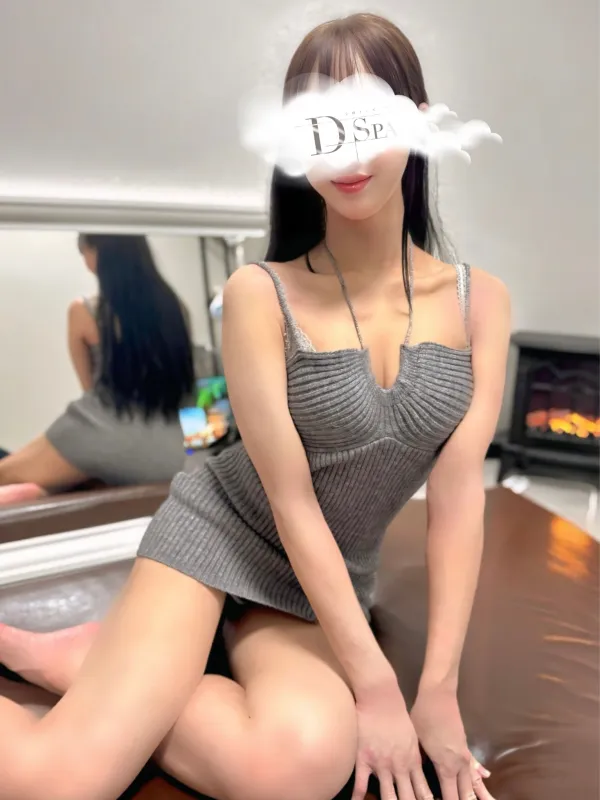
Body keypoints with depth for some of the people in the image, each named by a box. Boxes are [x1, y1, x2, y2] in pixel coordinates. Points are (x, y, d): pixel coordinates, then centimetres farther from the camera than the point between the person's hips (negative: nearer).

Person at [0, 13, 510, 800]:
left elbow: (459, 494, -8)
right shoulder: (259, 294, -15)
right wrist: (375, 682, -12)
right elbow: (292, 500, -15)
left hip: (326, 579, 4)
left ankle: (92, 664, -1)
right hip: (216, 532, -3)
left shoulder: (479, 300, -4)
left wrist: (438, 689, -8)